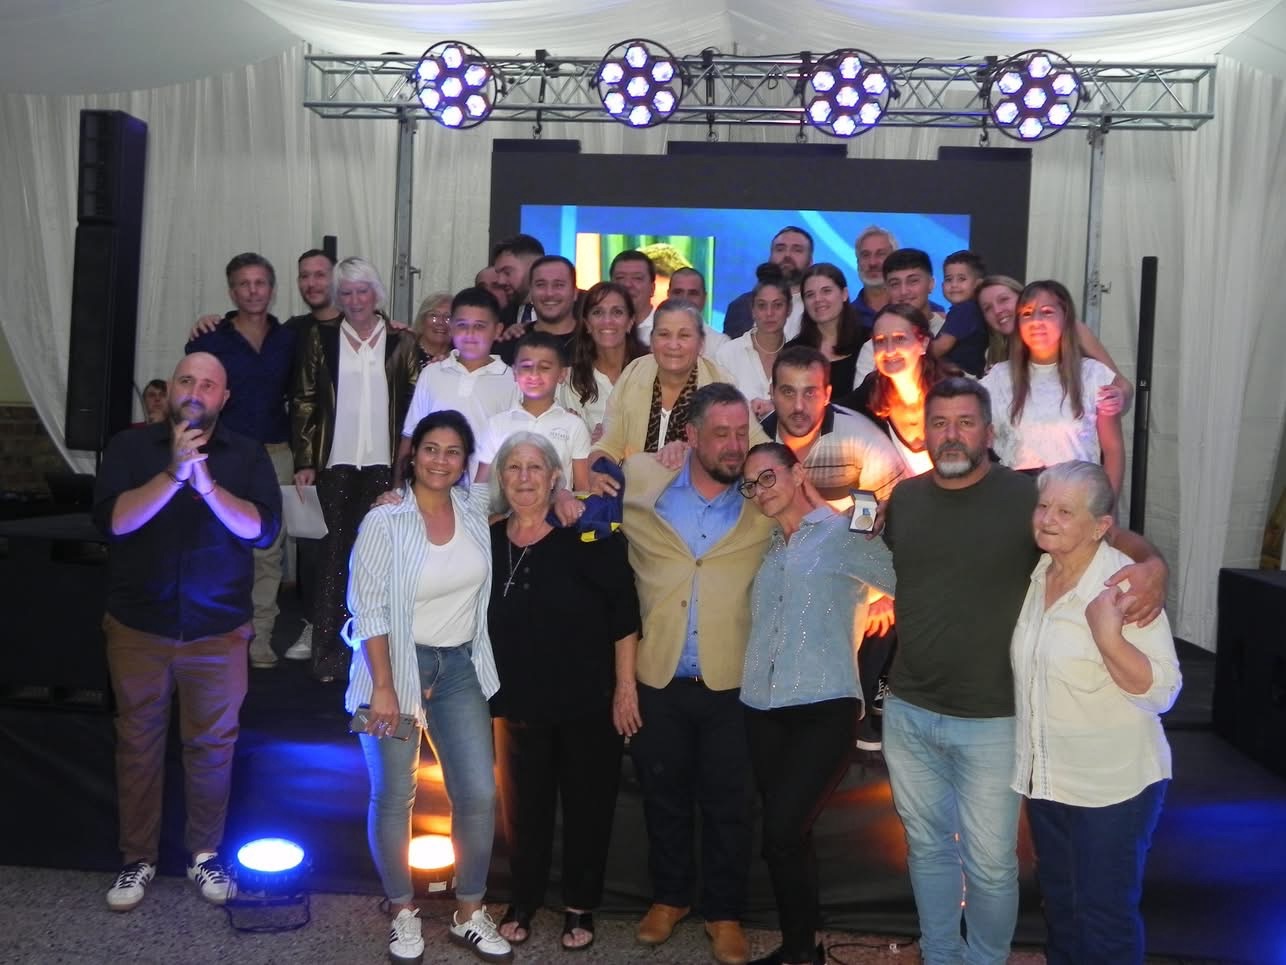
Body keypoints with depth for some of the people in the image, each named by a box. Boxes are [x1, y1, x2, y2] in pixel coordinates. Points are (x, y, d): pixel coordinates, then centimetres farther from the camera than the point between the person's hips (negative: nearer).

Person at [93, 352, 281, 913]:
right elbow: (111, 520, -14)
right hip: (138, 628, 0)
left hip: (219, 630, 0)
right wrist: (173, 473, -24)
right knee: (138, 742, 10)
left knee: (212, 745, 9)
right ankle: (138, 859, 26)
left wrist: (206, 483, -24)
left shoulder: (247, 455, 0)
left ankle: (205, 855, 26)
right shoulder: (131, 447, 0)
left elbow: (263, 529, -12)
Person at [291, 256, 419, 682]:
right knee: (334, 553, -1)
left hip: (384, 463, 0)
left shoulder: (401, 341, 6)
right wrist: (305, 463, -1)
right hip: (335, 462, 0)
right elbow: (305, 402, 6)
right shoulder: (320, 338, 7)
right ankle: (329, 654, 4)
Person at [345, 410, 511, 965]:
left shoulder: (476, 507, 0)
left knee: (479, 794, 1)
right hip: (395, 667, -4)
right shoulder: (384, 521, -12)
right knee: (394, 797, 5)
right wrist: (383, 687, -18)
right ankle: (403, 912, 26)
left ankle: (469, 914, 19)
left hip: (459, 668, 4)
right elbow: (369, 610, -14)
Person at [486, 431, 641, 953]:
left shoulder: (589, 536, -12)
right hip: (519, 703, 3)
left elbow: (624, 614, -10)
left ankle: (581, 906, 30)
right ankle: (523, 901, 34)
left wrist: (626, 686, -11)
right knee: (523, 806, 13)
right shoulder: (488, 542, -1)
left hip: (589, 702, -2)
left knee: (587, 804, 11)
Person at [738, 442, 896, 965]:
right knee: (787, 835, 12)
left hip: (825, 710, -6)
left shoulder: (844, 535, -2)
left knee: (782, 832, -14)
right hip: (762, 709, 6)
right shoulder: (764, 548, 18)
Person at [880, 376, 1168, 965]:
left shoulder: (1026, 497, -10)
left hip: (990, 722, -4)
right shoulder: (904, 498, 3)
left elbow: (1114, 537, -5)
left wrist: (1152, 564, -25)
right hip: (908, 713, 4)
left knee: (990, 864, 9)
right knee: (928, 847, 20)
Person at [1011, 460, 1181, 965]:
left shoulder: (1125, 585, -19)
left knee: (1104, 915, 7)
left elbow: (1161, 693, -23)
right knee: (1058, 901, 21)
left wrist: (1109, 639, -37)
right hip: (1045, 777, 7)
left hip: (1112, 786, -6)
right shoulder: (1037, 575, 1)